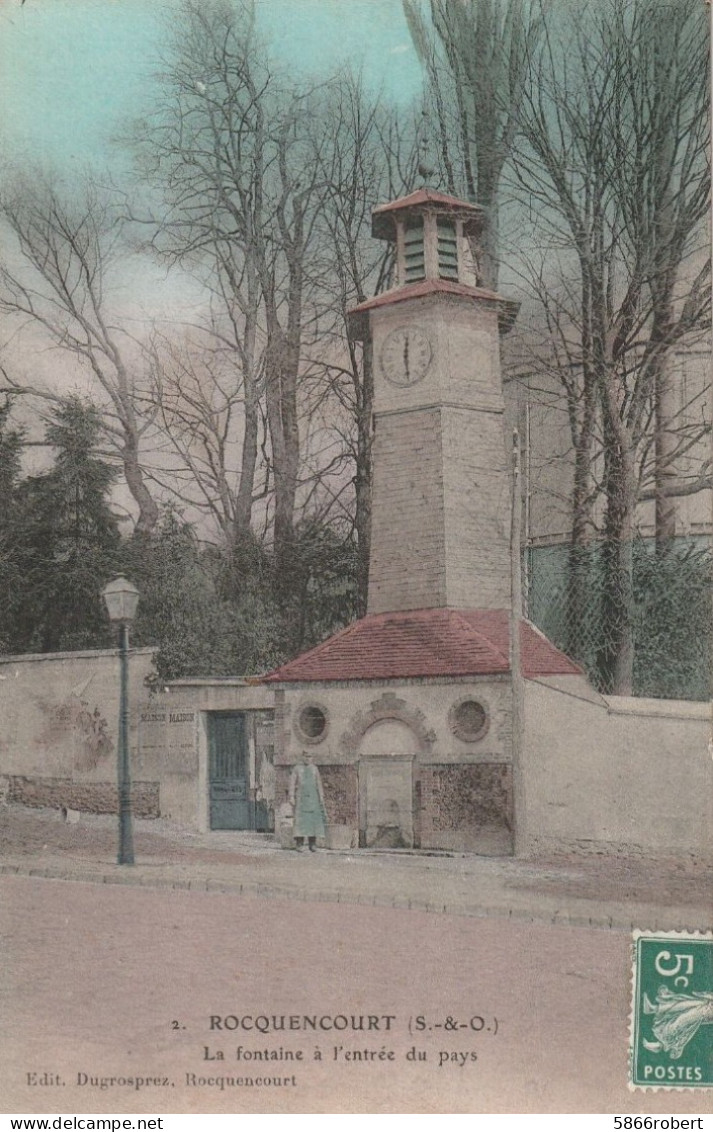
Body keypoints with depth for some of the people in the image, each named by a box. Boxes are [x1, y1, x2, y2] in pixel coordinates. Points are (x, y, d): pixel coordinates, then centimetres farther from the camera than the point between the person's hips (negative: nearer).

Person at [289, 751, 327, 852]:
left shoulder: (314, 769, 11)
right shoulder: (297, 768, 3)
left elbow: (319, 783, 13)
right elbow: (292, 783, 1)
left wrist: (321, 797, 7)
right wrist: (292, 797, -8)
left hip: (313, 797, 3)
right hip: (301, 797, -3)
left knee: (313, 819, -2)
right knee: (300, 820, -9)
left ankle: (312, 843, 3)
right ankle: (299, 843, -9)